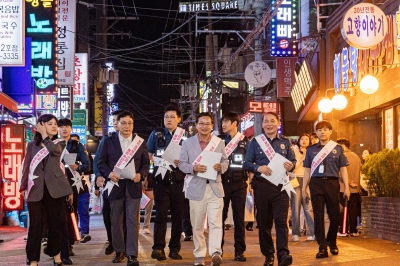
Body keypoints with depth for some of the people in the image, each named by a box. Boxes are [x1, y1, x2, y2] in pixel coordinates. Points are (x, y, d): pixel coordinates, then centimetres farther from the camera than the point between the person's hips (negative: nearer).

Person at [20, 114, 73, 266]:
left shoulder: (59, 143, 8)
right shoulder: (32, 144, 10)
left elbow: (54, 150, -17)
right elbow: (27, 167, 10)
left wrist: (44, 135, -5)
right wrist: (23, 187, 3)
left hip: (54, 187, 0)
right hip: (36, 188, 0)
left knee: (56, 222, 5)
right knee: (35, 224, -1)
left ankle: (56, 254, 20)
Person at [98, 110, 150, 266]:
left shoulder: (140, 142, 5)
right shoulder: (109, 142, 5)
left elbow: (146, 163, 6)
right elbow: (101, 162, 4)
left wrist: (141, 174, -13)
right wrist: (109, 173, -15)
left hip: (133, 186, -1)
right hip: (116, 186, 1)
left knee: (132, 221, -5)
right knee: (116, 221, 9)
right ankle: (119, 251, 22)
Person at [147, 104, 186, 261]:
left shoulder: (185, 135, 5)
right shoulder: (156, 134, 7)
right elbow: (148, 156, 12)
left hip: (178, 182, 1)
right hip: (161, 181, -1)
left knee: (177, 216, 4)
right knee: (161, 215, -8)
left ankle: (174, 249, 11)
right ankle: (158, 248, -10)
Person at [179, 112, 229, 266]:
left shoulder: (219, 142, 9)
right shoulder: (188, 143, 4)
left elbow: (225, 161, 10)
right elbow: (182, 164, 2)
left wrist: (221, 167, -14)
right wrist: (193, 168, -17)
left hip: (215, 187, 0)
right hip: (196, 188, 0)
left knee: (216, 222, -12)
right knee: (197, 225, 6)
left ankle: (216, 253, -19)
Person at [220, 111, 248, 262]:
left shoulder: (245, 141, 7)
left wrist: (248, 176, -4)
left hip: (239, 183, -1)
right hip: (222, 182, 1)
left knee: (239, 218, 2)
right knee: (220, 217, 2)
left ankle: (239, 251, 6)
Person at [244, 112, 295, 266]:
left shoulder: (285, 143, 12)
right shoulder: (255, 142, 7)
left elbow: (293, 160, 11)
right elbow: (247, 163, 3)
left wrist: (291, 166, -13)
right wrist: (258, 168, -16)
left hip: (280, 185, 0)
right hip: (261, 186, 0)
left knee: (281, 220, -12)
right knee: (264, 221, 4)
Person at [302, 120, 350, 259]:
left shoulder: (337, 148, 7)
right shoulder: (311, 149, 9)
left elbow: (343, 169, 7)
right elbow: (307, 170, 10)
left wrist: (346, 187, -1)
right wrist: (304, 188, 5)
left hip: (332, 183, 0)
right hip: (316, 183, 0)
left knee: (334, 215, 6)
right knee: (318, 216, -2)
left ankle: (332, 242, 27)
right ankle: (322, 247, 1)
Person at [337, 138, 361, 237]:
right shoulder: (357, 157, 9)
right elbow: (359, 172, 14)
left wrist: (349, 182, -11)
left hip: (343, 188, -6)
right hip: (355, 188, 6)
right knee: (353, 210, 9)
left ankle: (343, 230, 1)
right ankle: (353, 230, 11)